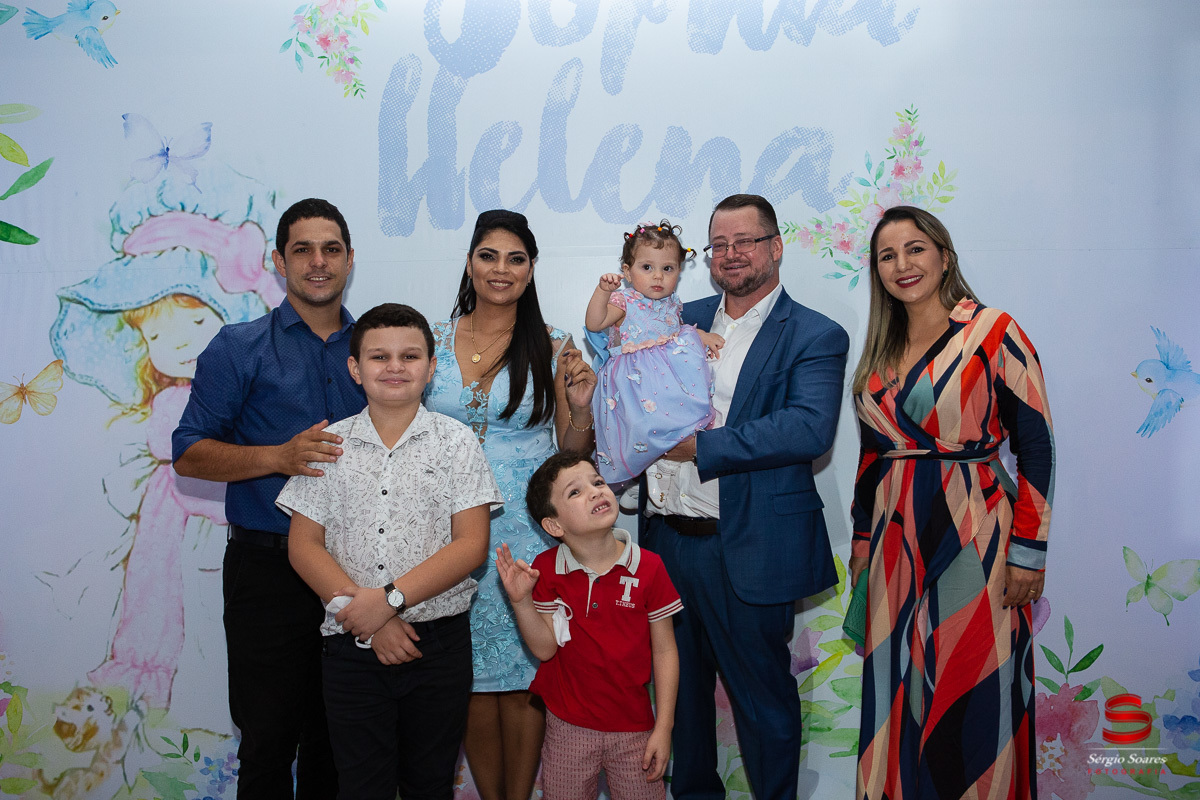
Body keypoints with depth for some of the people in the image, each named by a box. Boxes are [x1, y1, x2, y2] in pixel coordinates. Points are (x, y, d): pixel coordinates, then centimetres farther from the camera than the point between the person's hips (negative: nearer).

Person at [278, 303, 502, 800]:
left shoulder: (456, 442, 0)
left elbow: (471, 544, -7)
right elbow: (303, 545, 0)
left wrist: (390, 598, -17)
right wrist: (364, 617, -12)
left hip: (439, 643, -1)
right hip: (351, 645, 1)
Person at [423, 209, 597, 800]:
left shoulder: (553, 350, 1)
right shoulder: (432, 343, 5)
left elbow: (572, 453, 4)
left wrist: (581, 407, -13)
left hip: (528, 529, -1)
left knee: (522, 672, 2)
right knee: (471, 672, 8)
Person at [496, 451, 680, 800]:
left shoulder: (648, 568, -11)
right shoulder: (547, 570, -7)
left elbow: (664, 651, -5)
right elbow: (545, 648, -5)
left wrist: (663, 728, -4)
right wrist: (521, 601, -21)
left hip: (633, 729, -1)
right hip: (567, 728, 1)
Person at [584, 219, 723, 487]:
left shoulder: (671, 302, 15)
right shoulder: (624, 301, -5)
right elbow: (593, 324, -18)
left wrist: (701, 335, 11)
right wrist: (603, 290, -29)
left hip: (673, 369, 7)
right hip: (636, 379, -7)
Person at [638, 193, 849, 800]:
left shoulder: (816, 337, -5)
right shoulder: (683, 319, 12)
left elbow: (809, 430, -21)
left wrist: (699, 446, -21)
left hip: (744, 550, -5)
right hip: (664, 539, 6)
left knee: (763, 699, 8)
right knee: (679, 689, 19)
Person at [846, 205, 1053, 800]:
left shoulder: (994, 333, -6)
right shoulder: (880, 352, 11)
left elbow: (1036, 446, -9)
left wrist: (1028, 551, -12)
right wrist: (863, 537, 13)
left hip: (974, 538, -5)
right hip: (897, 542, 5)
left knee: (974, 691, 2)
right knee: (899, 691, 11)